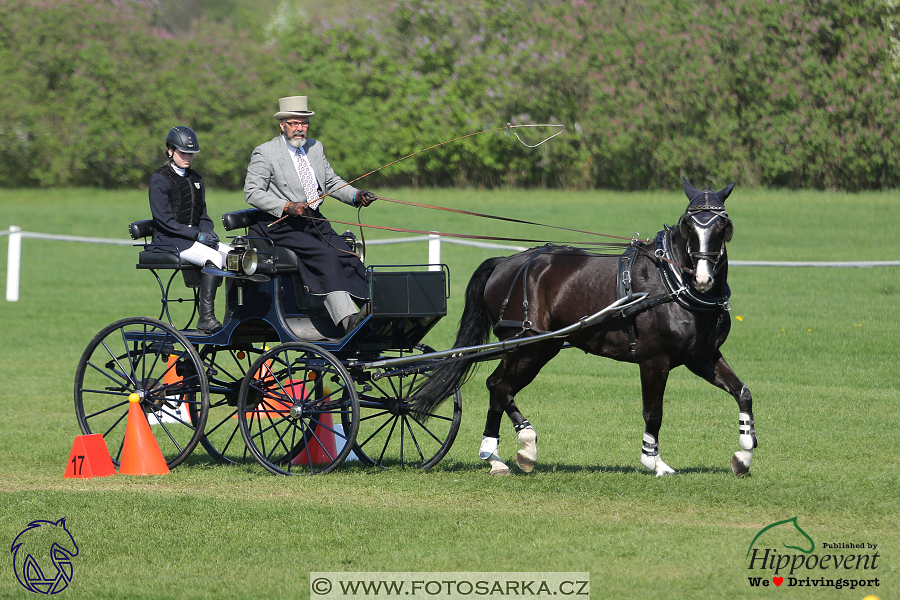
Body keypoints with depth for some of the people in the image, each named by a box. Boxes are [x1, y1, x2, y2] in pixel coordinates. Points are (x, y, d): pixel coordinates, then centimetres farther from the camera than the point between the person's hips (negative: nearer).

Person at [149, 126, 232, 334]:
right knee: (214, 258, -31)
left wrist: (208, 231, -2)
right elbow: (164, 220, -12)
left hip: (194, 237, 7)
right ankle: (206, 318, -33)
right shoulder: (160, 179, -5)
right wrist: (197, 234, -18)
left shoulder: (195, 179, 19)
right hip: (170, 241, -7)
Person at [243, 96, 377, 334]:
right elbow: (252, 192, -11)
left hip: (314, 221, 7)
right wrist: (287, 206, -23)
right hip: (281, 225, -7)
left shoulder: (315, 147, 16)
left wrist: (356, 195, -1)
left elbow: (332, 182, 19)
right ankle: (347, 319, -34)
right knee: (325, 255, -27)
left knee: (348, 256, -16)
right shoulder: (265, 153, -4)